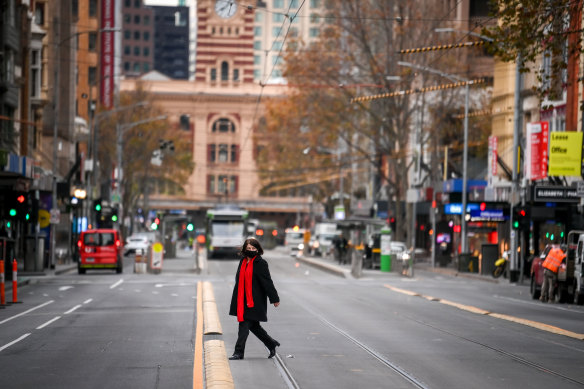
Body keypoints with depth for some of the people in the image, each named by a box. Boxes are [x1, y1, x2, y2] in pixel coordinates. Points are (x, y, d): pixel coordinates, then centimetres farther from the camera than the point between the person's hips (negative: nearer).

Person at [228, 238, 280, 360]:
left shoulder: (261, 263, -10)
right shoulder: (243, 261, 11)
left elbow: (267, 282, -10)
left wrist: (274, 299, -8)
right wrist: (237, 298, 21)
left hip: (255, 301, -8)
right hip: (243, 299, 8)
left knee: (244, 325, -8)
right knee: (253, 325, 15)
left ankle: (239, 352, -3)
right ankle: (271, 344, 31)